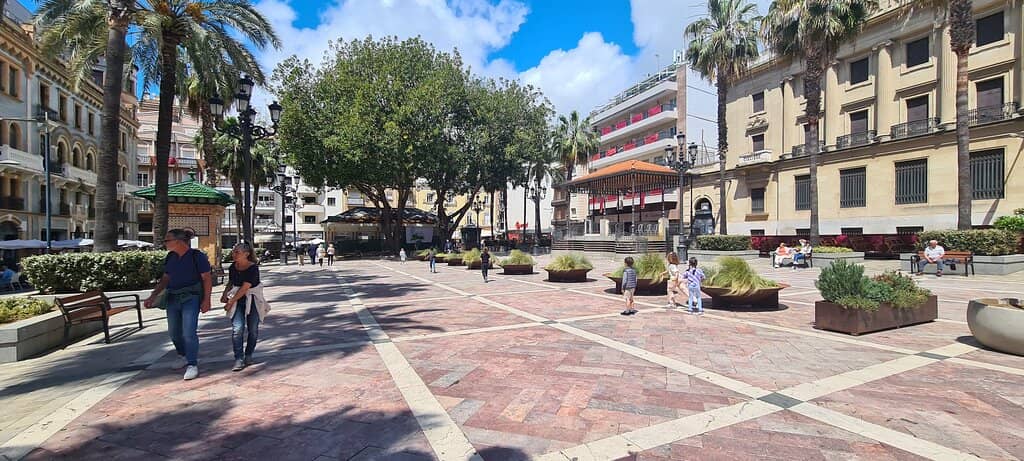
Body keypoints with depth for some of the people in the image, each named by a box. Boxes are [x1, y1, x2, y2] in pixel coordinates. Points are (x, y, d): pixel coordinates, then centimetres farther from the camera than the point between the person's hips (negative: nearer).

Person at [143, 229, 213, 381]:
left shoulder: (197, 256, -10)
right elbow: (165, 279, 17)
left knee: (189, 332, -10)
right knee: (174, 332, 14)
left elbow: (207, 279, -10)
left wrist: (206, 300, -13)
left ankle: (192, 365, 0)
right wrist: (153, 297, 10)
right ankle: (183, 356, 35)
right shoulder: (170, 257, 8)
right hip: (173, 298, 7)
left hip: (191, 298, -7)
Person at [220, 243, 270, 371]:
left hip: (253, 301, -3)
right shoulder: (232, 267, 1)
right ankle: (239, 359, -7)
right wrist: (225, 294, 1)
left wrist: (230, 302, -17)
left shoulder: (253, 268, -18)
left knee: (253, 329, 5)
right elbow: (230, 283, 18)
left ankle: (248, 356, 24)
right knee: (237, 328, -11)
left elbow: (244, 288, -20)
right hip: (237, 300, 4)